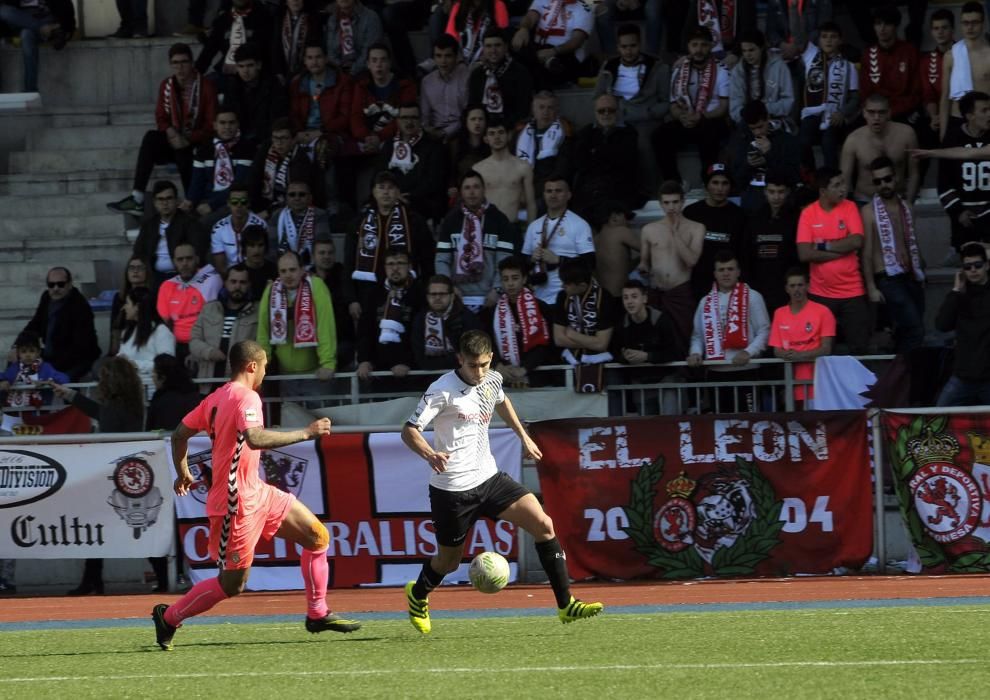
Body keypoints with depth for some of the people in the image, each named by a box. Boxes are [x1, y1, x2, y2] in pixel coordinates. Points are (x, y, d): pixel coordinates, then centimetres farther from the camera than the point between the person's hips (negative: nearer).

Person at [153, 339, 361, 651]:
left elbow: (180, 433, 16)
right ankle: (168, 617, 15)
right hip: (237, 503, -10)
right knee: (232, 584, -2)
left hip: (256, 493, 10)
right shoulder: (246, 397, -18)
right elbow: (254, 438, -36)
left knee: (317, 537, 9)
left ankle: (317, 614, 16)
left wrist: (182, 473, 29)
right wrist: (306, 433, -28)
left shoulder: (216, 398, 10)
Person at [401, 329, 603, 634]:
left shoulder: (492, 380, 2)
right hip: (452, 489, -6)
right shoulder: (442, 390, -18)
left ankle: (566, 604, -8)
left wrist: (523, 436, 25)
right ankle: (418, 595, 44)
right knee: (449, 562, 8)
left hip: (488, 477, 6)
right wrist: (430, 454, -39)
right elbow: (409, 431, -20)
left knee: (543, 524, -11)